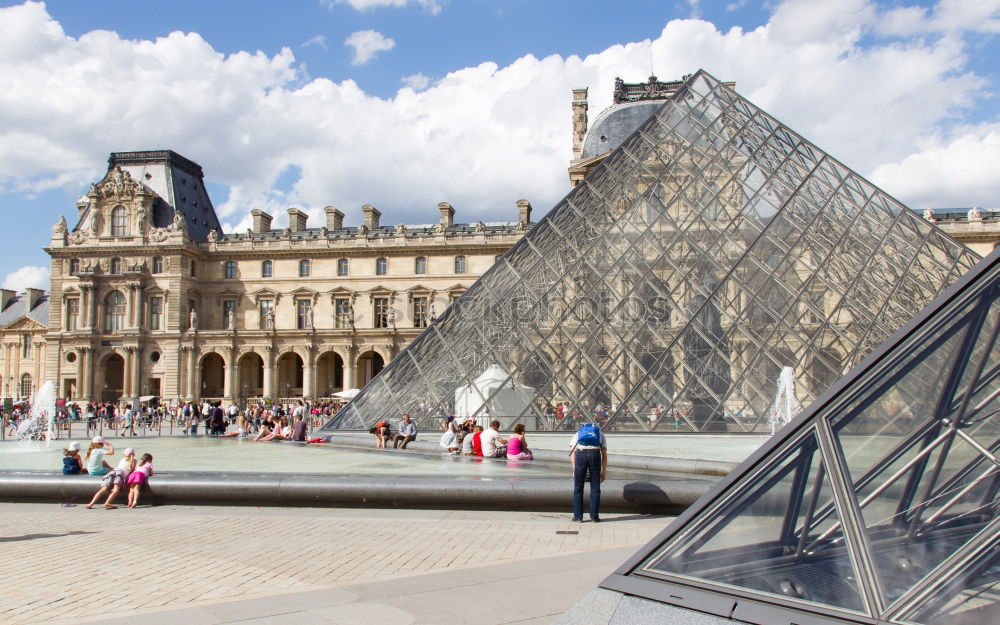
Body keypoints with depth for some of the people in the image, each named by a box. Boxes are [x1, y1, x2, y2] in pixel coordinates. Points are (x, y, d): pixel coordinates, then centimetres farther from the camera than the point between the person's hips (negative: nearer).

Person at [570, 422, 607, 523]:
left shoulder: (578, 433, 31)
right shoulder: (600, 434, 31)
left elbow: (572, 452, 15)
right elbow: (604, 455, 19)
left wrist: (574, 469, 13)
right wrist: (603, 472, 18)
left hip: (580, 454, 0)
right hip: (595, 454, 0)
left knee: (578, 488, 10)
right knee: (595, 488, 11)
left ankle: (578, 516, 13)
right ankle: (594, 516, 14)